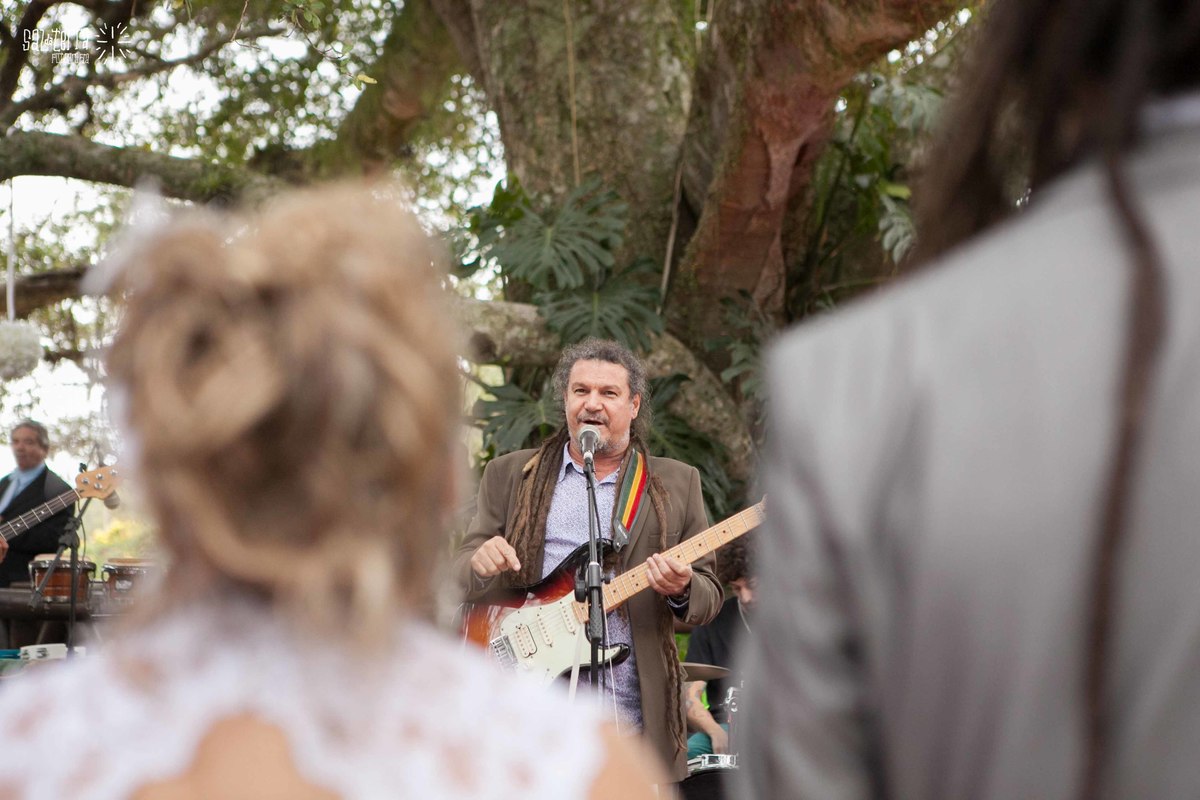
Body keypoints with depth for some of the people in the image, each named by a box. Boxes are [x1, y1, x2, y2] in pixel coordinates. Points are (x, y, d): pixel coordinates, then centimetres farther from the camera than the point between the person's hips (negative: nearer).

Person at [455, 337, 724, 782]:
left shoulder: (677, 483, 11)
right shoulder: (509, 475, 11)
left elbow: (709, 596, 9)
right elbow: (460, 575, 9)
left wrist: (682, 591, -15)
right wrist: (480, 565, -15)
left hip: (629, 716, 0)